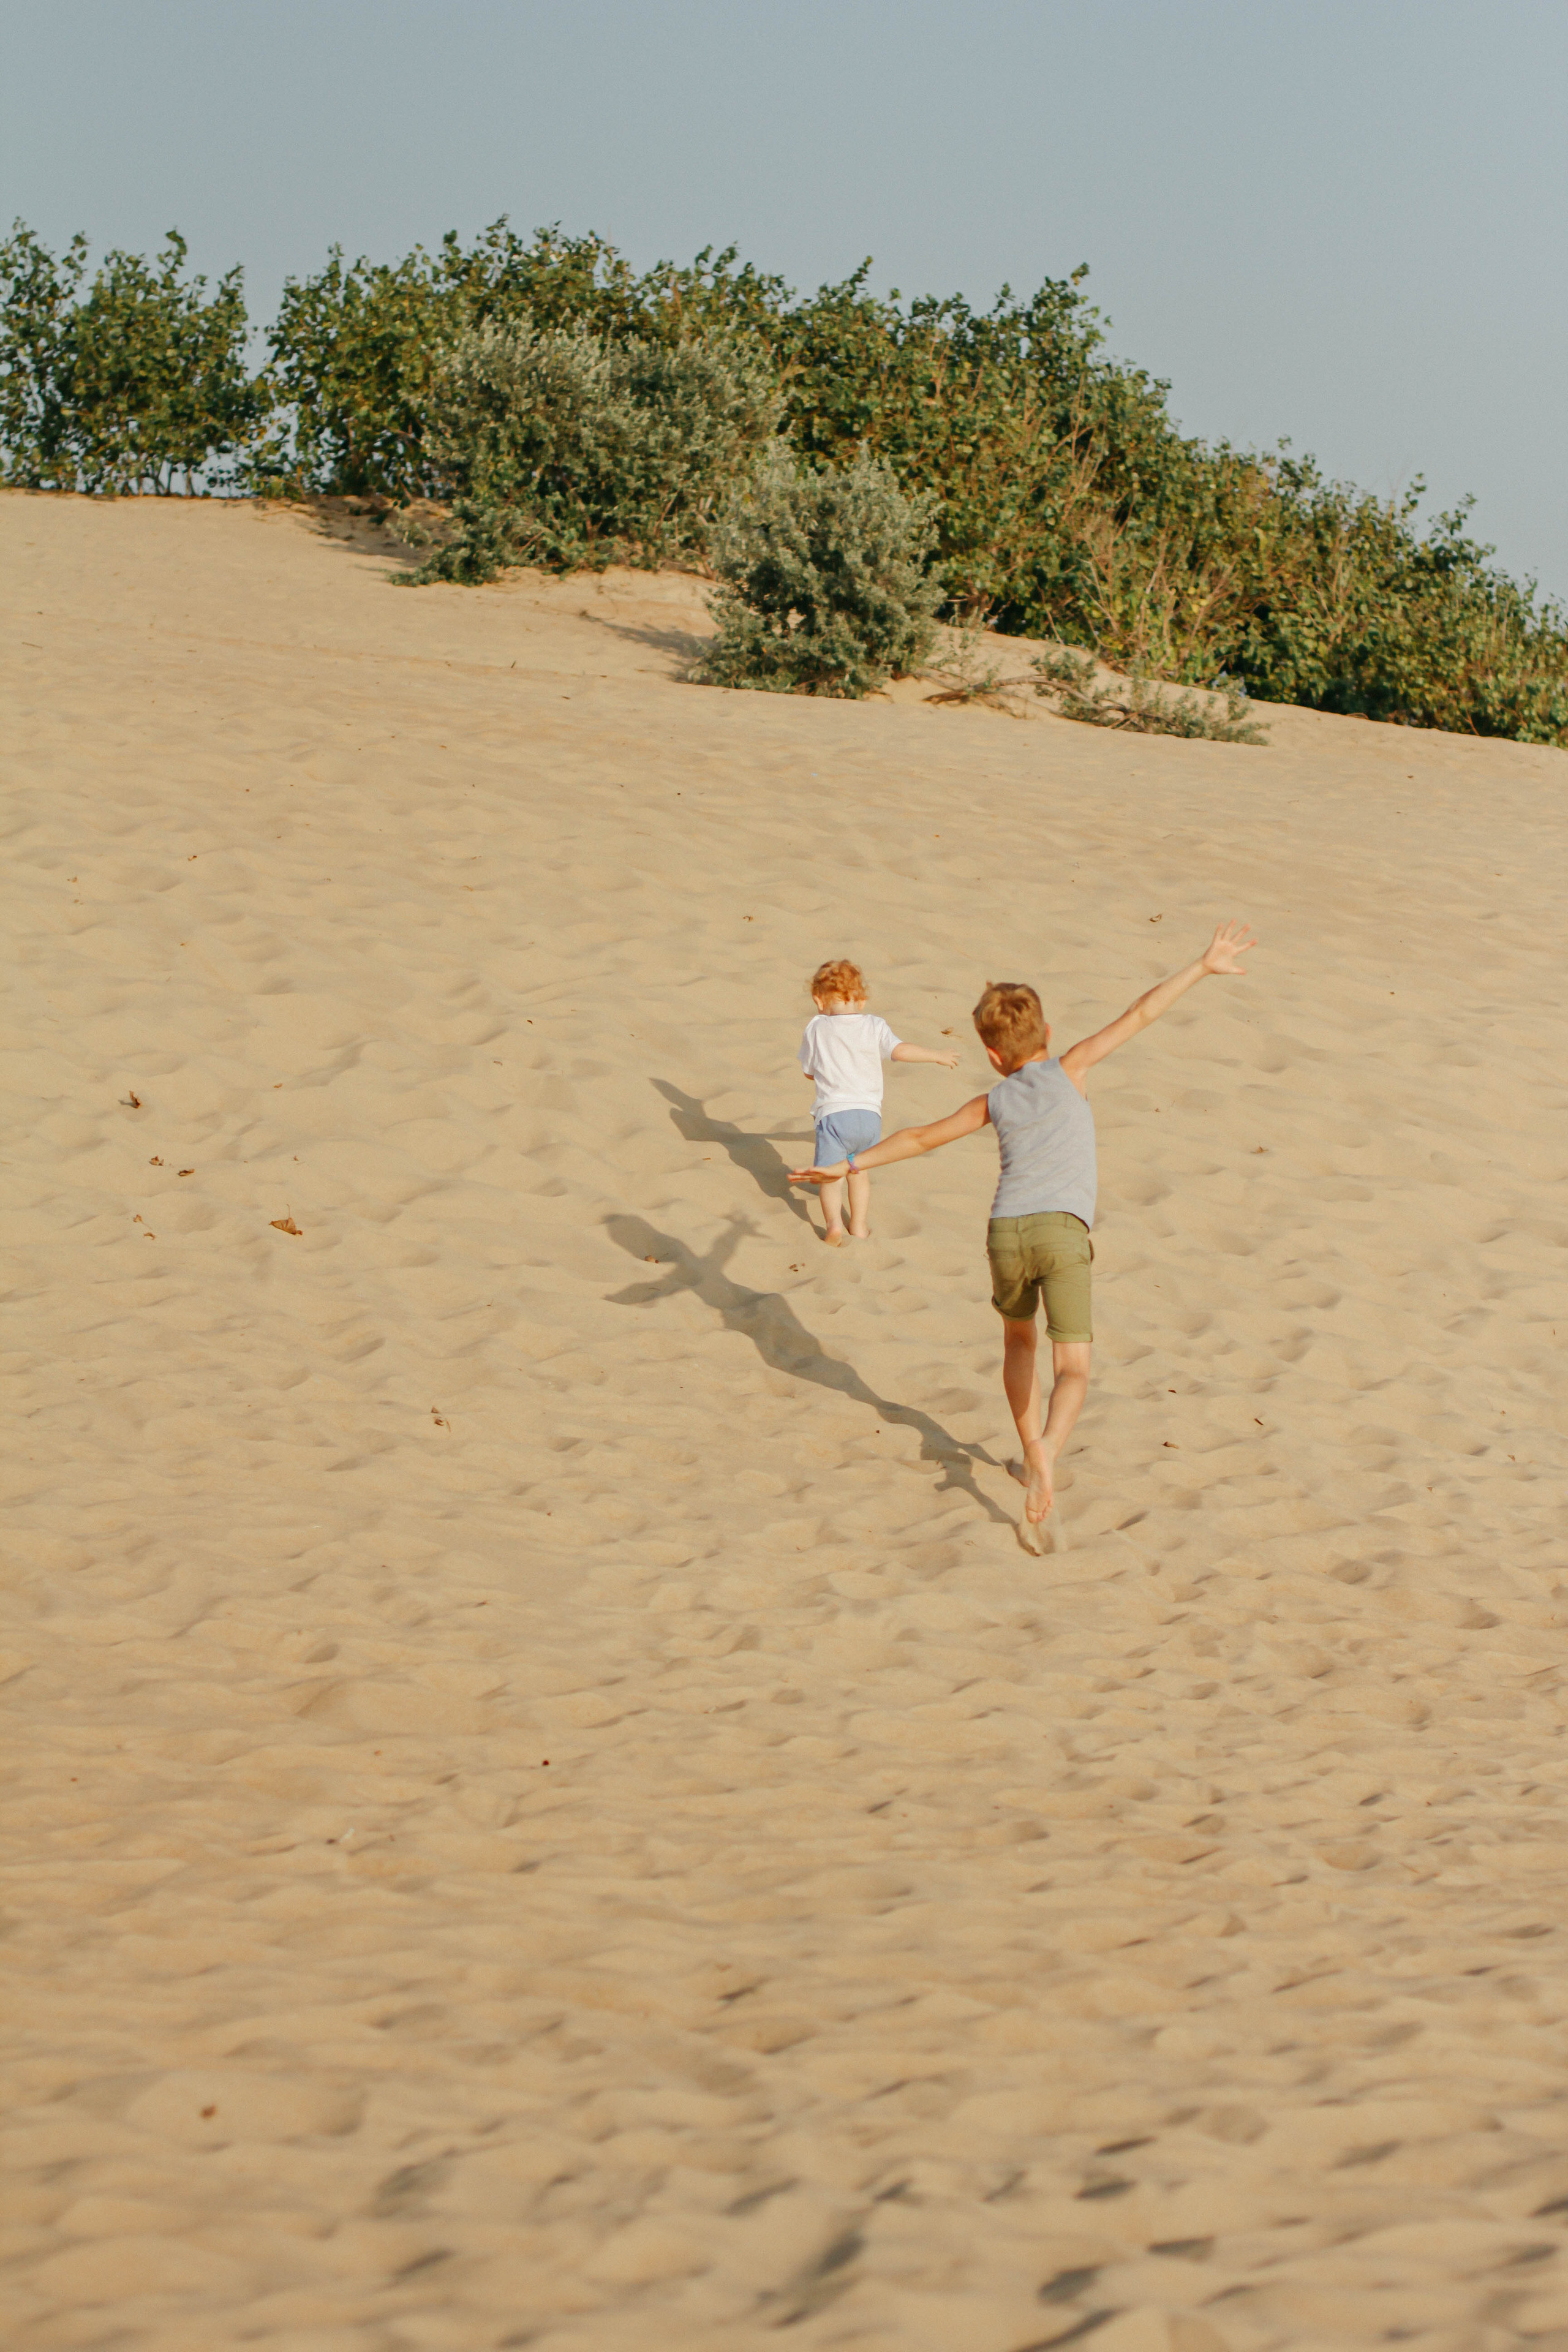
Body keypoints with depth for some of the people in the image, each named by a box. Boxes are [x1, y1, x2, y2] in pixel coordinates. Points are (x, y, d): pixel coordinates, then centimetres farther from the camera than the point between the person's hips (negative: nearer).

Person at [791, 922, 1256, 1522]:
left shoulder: (994, 1103, 16)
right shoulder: (1070, 1071, 11)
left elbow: (921, 1139, 23)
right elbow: (1139, 1015, 7)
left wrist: (851, 1164, 33)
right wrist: (1202, 966, 10)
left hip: (1007, 1232, 3)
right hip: (1063, 1232, -3)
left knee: (1018, 1340, 30)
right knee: (1072, 1369, -4)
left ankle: (1032, 1453, 31)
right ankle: (1048, 1447, -33)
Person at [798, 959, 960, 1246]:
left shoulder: (817, 1028, 5)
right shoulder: (873, 1026, 5)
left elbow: (809, 1071, 14)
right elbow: (900, 1051, -8)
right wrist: (937, 1056, 5)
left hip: (833, 1113, -3)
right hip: (870, 1113, 3)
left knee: (831, 1177, 1)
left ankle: (834, 1223, -21)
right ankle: (859, 1225, 23)